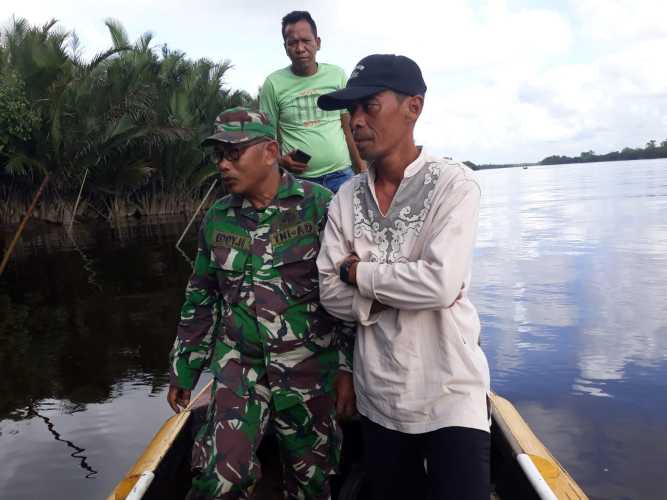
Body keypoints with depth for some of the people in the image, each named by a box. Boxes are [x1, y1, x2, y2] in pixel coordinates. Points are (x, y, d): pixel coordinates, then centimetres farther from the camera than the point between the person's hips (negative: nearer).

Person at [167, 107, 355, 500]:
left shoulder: (319, 206, -8)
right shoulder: (217, 220, 5)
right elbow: (201, 301, 13)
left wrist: (349, 368, -10)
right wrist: (183, 372, 16)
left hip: (310, 369, -2)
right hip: (238, 364, 3)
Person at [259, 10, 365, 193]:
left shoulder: (337, 75, 5)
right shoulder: (273, 83, -1)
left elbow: (348, 128, 12)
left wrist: (360, 168, 8)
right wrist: (280, 159, -13)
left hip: (341, 174, 2)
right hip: (298, 178, -2)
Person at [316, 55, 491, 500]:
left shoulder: (453, 184, -12)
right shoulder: (346, 199, 1)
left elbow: (440, 284, -25)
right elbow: (331, 294, -3)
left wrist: (358, 271, -12)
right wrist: (403, 290, -15)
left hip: (449, 394, -5)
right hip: (378, 396, 5)